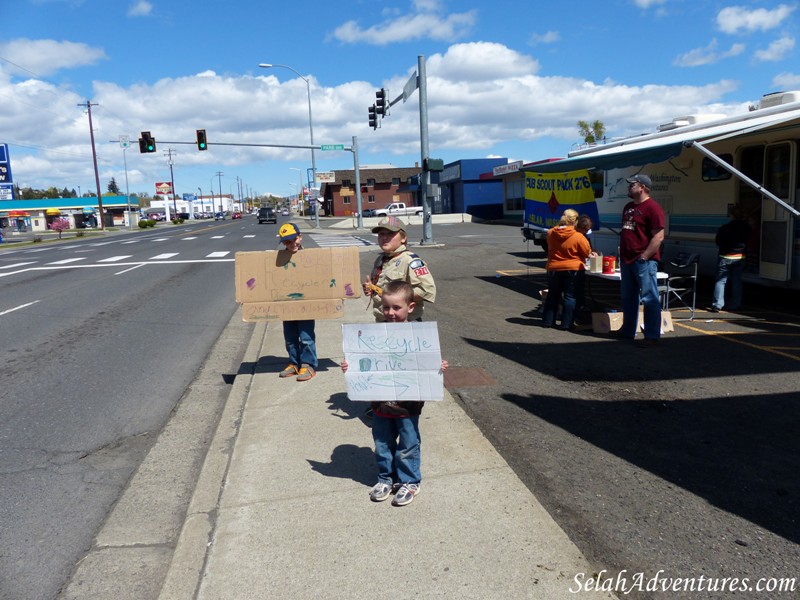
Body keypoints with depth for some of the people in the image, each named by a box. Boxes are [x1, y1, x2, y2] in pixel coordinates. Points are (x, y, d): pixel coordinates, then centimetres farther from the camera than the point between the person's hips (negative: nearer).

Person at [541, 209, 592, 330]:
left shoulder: (550, 234, -4)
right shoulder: (578, 237, -17)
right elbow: (587, 253, -7)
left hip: (553, 269, 4)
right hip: (573, 270, -4)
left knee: (552, 296, 16)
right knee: (570, 297, 5)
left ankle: (547, 321, 20)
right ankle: (566, 324, 5)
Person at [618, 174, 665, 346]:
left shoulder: (652, 207, -11)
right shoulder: (628, 207, 16)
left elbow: (659, 236, -17)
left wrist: (644, 257, -18)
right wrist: (622, 255, 15)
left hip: (644, 261, -9)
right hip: (627, 260, 9)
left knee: (649, 299, -4)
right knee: (628, 297, 16)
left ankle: (652, 336, 0)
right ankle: (627, 331, 28)